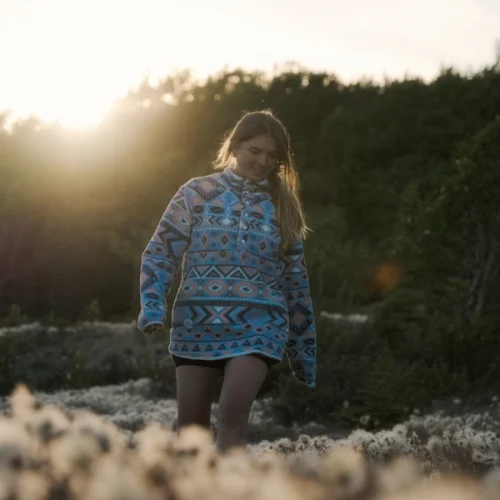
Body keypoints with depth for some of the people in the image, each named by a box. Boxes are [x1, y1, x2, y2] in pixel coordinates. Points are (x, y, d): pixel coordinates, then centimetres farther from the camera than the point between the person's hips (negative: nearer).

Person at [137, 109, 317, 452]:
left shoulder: (283, 208, 11)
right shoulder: (198, 192, 5)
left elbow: (296, 283, 13)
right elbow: (160, 255, 4)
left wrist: (304, 349, 12)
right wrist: (152, 307, -13)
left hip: (258, 327, 0)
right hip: (197, 324, 0)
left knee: (234, 415, -18)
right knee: (191, 426, 4)